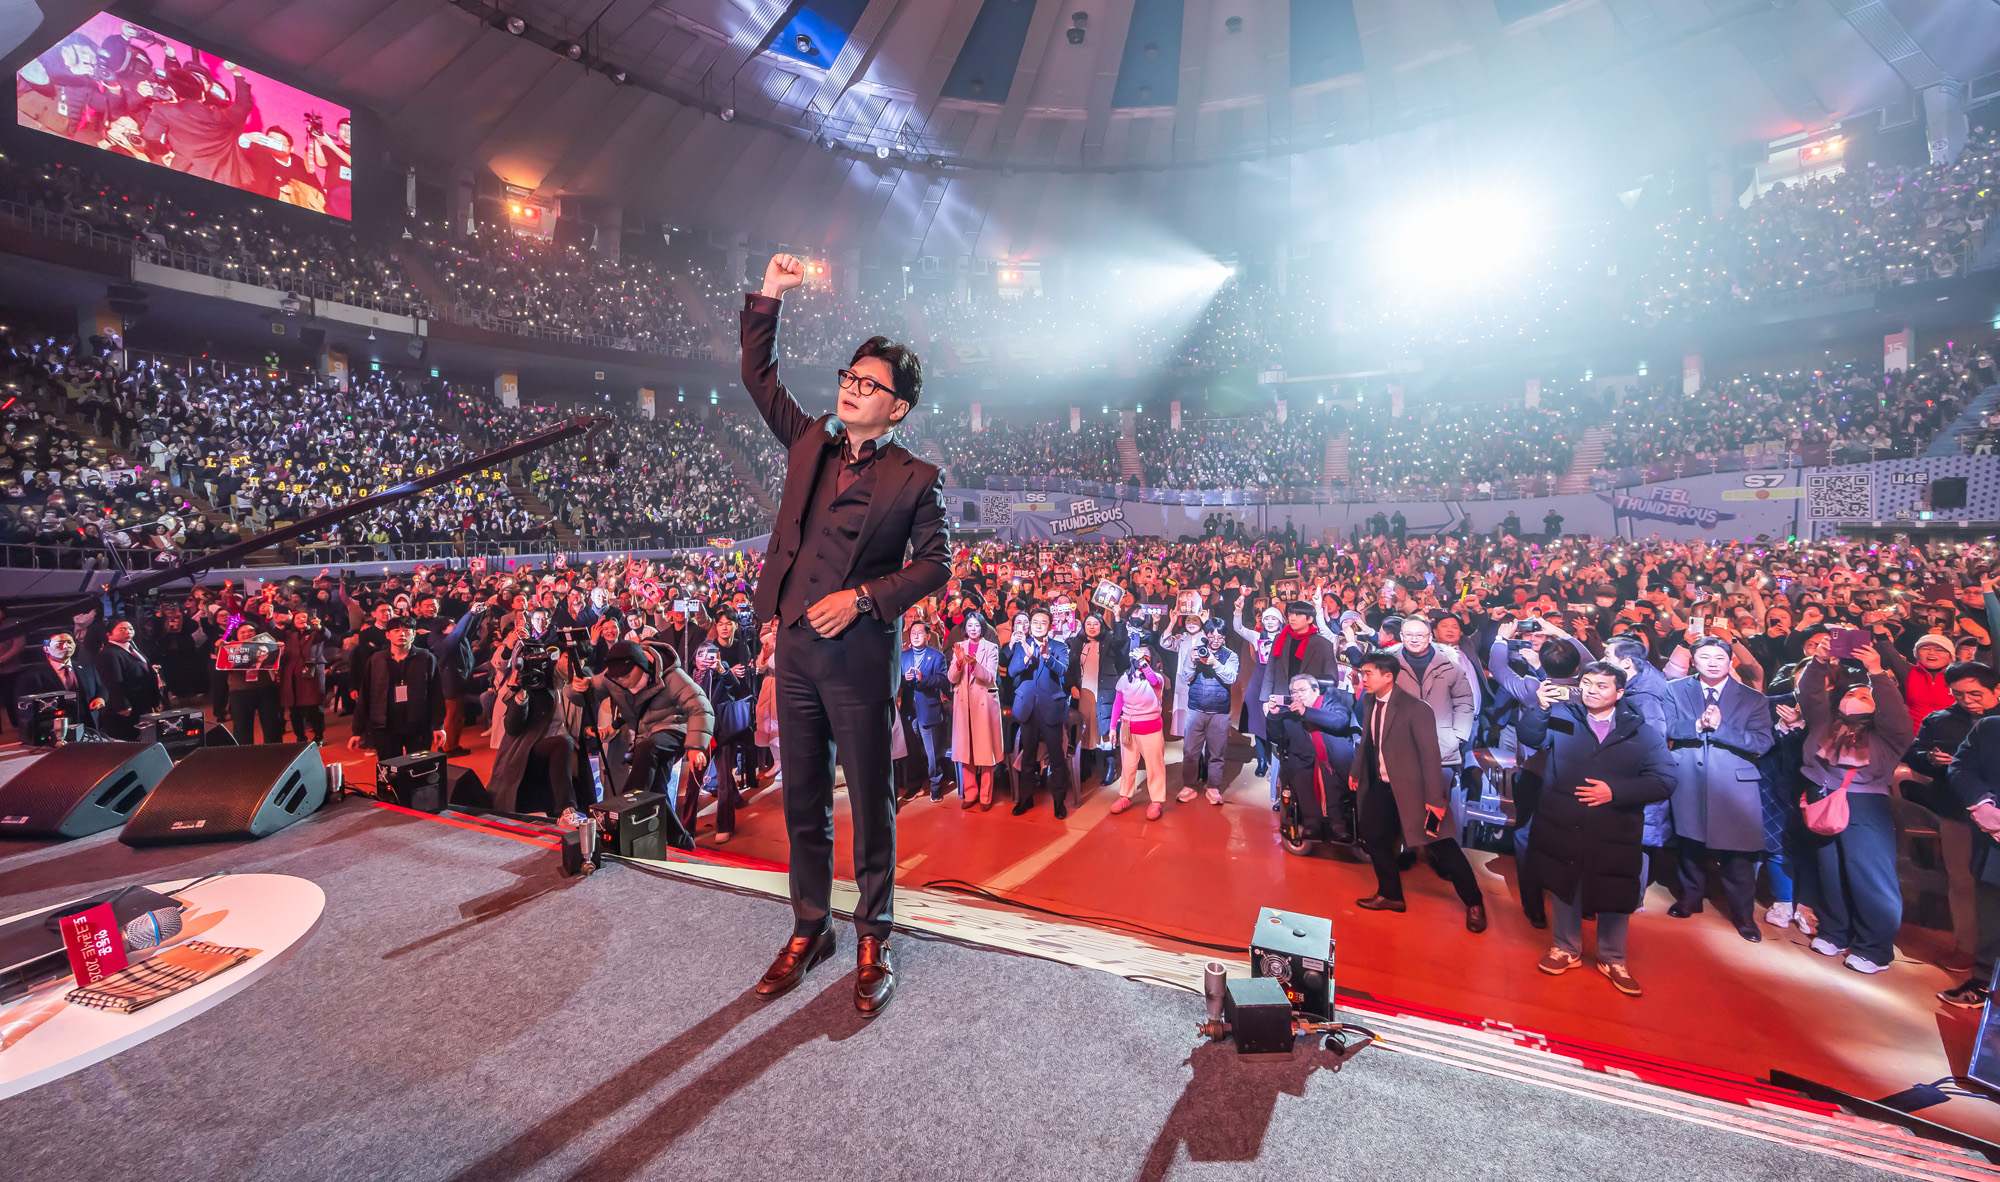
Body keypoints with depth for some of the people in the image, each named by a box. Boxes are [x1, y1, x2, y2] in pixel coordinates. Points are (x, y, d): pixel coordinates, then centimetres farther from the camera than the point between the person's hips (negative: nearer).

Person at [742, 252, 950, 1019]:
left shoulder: (915, 479, -2)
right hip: (795, 647, 5)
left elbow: (934, 563, -5)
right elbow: (759, 378, 17)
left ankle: (873, 942, 25)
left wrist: (862, 597, -15)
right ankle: (809, 931, 33)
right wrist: (768, 298, 10)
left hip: (860, 656, -5)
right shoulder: (810, 444, 12)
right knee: (803, 802, 15)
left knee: (871, 805, 6)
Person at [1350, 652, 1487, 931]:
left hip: (1411, 788, -7)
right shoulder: (1369, 702, 1)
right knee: (1372, 835, 12)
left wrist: (1435, 798, -20)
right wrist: (1356, 771, 13)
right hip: (1381, 785, 7)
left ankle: (1474, 904, 21)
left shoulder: (1415, 708, -20)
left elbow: (1430, 754, -19)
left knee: (1441, 845, 1)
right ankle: (1390, 895, 30)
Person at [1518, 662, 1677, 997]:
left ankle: (1612, 959, 32)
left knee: (1614, 895, 10)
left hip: (1615, 833, 0)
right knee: (1564, 889, 14)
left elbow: (1664, 781, -5)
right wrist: (1539, 708, -30)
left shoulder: (1643, 732, 1)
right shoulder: (1561, 716, 2)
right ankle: (1566, 949, 33)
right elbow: (1530, 738, -13)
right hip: (1562, 828, 0)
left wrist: (1615, 791, -16)